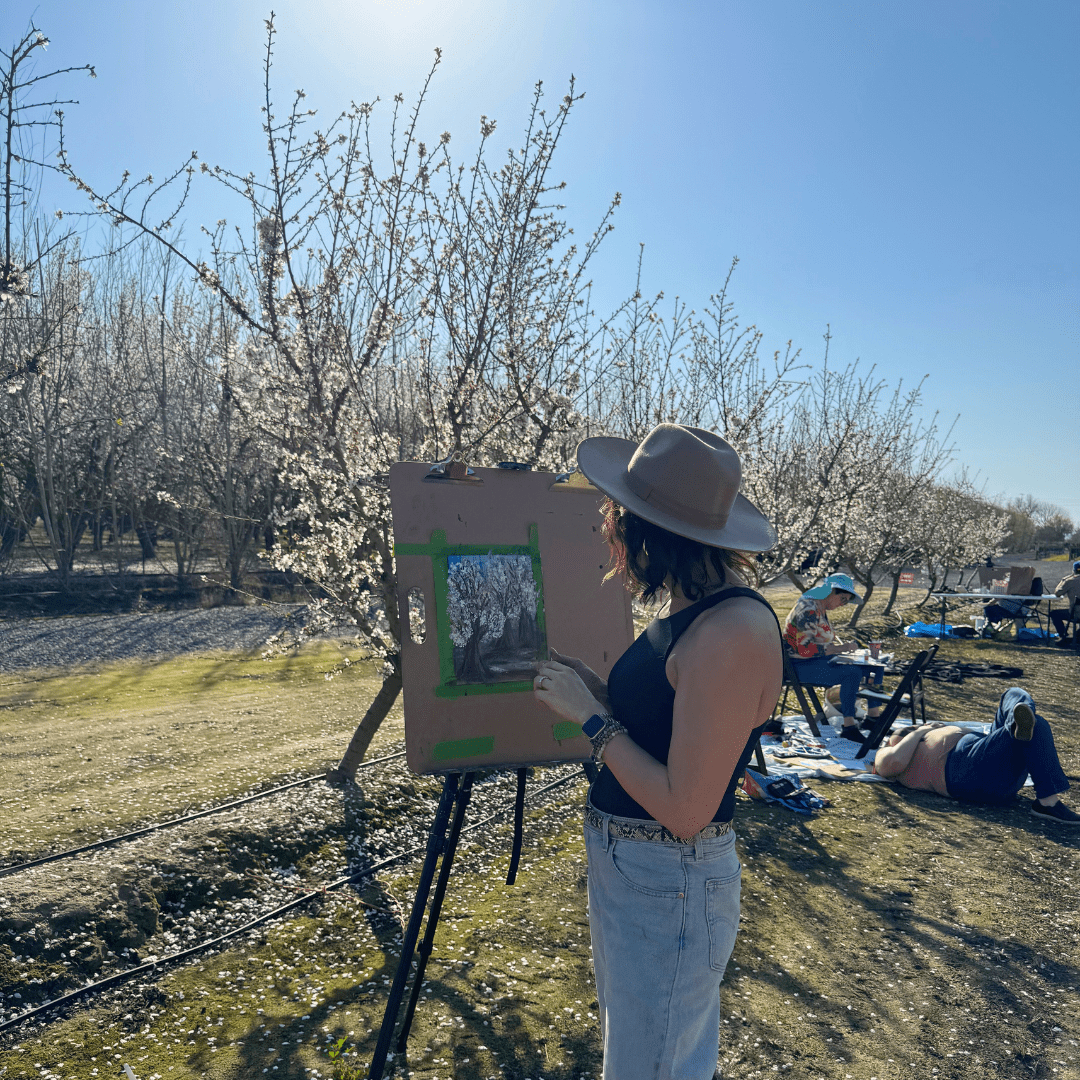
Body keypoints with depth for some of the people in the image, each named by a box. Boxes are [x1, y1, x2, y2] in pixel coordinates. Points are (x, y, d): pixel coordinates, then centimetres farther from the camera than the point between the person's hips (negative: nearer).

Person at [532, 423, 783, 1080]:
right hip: (622, 869, 9)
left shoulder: (734, 630, -28)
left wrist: (592, 717, -20)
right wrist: (591, 688, 6)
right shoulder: (689, 613, 2)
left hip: (671, 889, -9)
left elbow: (685, 812, -27)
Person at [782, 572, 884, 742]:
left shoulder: (821, 609, 12)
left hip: (821, 659, 10)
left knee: (875, 665, 3)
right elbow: (805, 648, -27)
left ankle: (873, 716, 6)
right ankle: (849, 727, -25)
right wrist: (841, 648, -23)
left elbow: (828, 638, 21)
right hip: (802, 665, -10)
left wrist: (844, 647, 0)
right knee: (853, 673, -32)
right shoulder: (808, 610, -20)